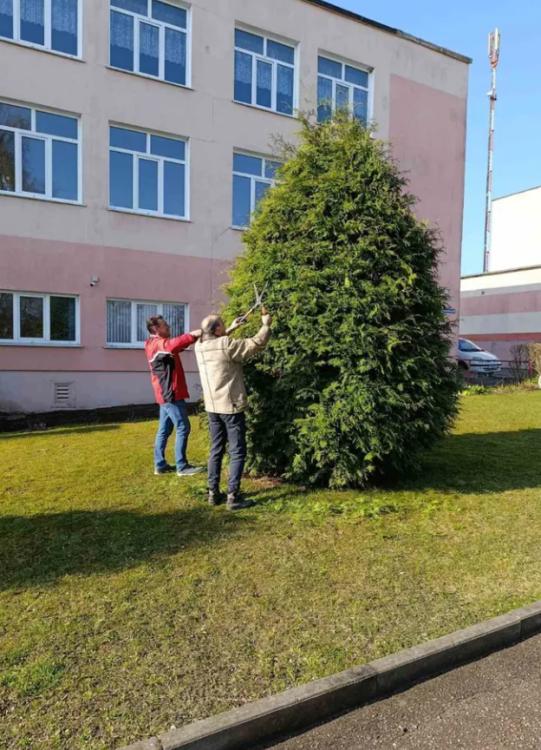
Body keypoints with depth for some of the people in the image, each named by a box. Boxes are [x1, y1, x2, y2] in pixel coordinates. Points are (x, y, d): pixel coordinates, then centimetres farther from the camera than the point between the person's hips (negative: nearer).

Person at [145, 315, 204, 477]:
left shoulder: (155, 344, 17)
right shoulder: (159, 344, -13)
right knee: (183, 429, -5)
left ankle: (160, 465, 16)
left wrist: (192, 337, -3)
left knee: (164, 430, 11)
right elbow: (174, 344, -34)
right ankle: (182, 467, -1)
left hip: (166, 394, 10)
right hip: (171, 394, -10)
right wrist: (193, 335, -40)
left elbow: (174, 346, 11)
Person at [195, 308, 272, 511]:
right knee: (237, 452, 1)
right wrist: (266, 325, -2)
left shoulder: (200, 346, 3)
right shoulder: (226, 346, -18)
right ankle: (233, 497, 2)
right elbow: (256, 344, -15)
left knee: (216, 450, 15)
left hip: (212, 407, 7)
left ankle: (213, 493, 21)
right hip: (230, 406, -7)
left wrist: (231, 329, 26)